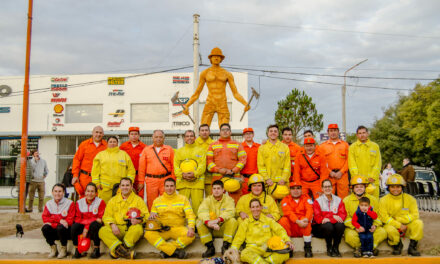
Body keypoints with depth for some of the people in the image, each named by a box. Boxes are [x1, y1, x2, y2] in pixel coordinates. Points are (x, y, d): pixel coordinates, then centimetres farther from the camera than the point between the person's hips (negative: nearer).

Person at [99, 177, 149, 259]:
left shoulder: (138, 200, 11)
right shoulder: (113, 200, 18)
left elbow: (146, 216, 5)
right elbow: (107, 216, 12)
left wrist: (139, 220, -18)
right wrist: (112, 225, -9)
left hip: (131, 228, -2)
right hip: (117, 228, 2)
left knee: (138, 228, -36)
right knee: (103, 230, -27)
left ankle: (118, 251, -35)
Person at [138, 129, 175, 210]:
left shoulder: (169, 149, 9)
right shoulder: (146, 150, 10)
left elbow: (174, 166, 5)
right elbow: (142, 166, 8)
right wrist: (141, 181, 2)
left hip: (166, 180, -1)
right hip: (151, 180, 1)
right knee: (151, 203, 3)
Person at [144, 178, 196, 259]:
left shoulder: (183, 199, 7)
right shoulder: (157, 201, 12)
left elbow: (190, 215, -3)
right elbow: (152, 217, 14)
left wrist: (191, 228, -21)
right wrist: (152, 216, -13)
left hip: (178, 228, -1)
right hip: (162, 230, 1)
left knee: (190, 235, -32)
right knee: (148, 234, -30)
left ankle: (167, 251, -21)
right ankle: (175, 251, -28)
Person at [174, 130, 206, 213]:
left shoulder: (201, 150, 13)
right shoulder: (179, 151, 18)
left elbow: (202, 165, 1)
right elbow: (176, 166, 8)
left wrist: (195, 174, -15)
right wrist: (182, 174, -11)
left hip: (197, 181, -1)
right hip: (182, 182, 1)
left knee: (197, 205, -5)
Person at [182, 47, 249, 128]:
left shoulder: (227, 74, 9)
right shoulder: (204, 73, 8)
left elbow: (236, 93, 5)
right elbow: (196, 94, 11)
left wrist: (246, 104, -13)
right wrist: (186, 106, -3)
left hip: (223, 106, 0)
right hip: (209, 105, 0)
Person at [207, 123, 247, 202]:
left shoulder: (237, 145, 14)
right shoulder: (213, 145, 16)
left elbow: (242, 159, 5)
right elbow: (209, 160, 7)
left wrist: (233, 171, -8)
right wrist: (218, 170, -9)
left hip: (234, 177, 0)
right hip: (217, 177, 1)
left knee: (235, 200, -4)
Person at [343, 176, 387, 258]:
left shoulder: (373, 199, 11)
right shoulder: (346, 200, 3)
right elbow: (346, 218, -4)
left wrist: (375, 225, -12)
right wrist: (355, 227, -19)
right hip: (352, 228, -2)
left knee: (382, 232, -25)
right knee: (350, 236, -34)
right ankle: (358, 248, -4)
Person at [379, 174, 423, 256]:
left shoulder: (410, 199, 1)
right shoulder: (383, 200, -5)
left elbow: (415, 215, -6)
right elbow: (384, 218, -10)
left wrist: (398, 219, -17)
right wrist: (399, 225, -18)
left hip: (407, 226, 2)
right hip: (391, 225, -2)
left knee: (418, 223, -26)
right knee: (390, 230, -36)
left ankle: (412, 246, -9)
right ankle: (398, 245, -1)